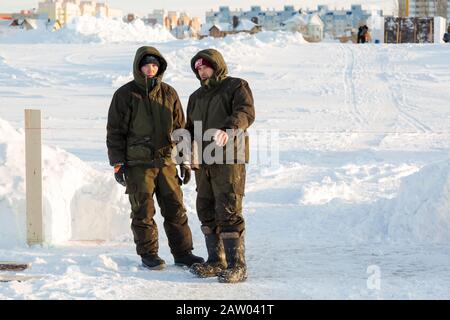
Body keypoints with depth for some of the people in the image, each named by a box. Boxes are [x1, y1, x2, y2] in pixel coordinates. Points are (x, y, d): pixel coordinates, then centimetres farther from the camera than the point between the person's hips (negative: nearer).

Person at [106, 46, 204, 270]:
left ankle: (182, 253, 14)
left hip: (166, 161, 4)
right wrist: (118, 164, -7)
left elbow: (179, 128, 14)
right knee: (143, 211, 1)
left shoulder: (169, 94, 8)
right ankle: (148, 254, 11)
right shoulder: (125, 95, -3)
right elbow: (115, 132, -2)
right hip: (138, 164, -3)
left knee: (175, 209, 5)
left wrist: (185, 160, 11)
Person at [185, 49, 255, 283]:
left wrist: (229, 130, -36)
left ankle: (237, 265, -10)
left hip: (229, 160, -7)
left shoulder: (236, 87, 1)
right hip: (203, 162, 7)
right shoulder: (196, 97, 23)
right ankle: (216, 261, 19)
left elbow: (246, 112, -17)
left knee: (228, 211, -12)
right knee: (207, 212, 9)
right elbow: (191, 127, 27)